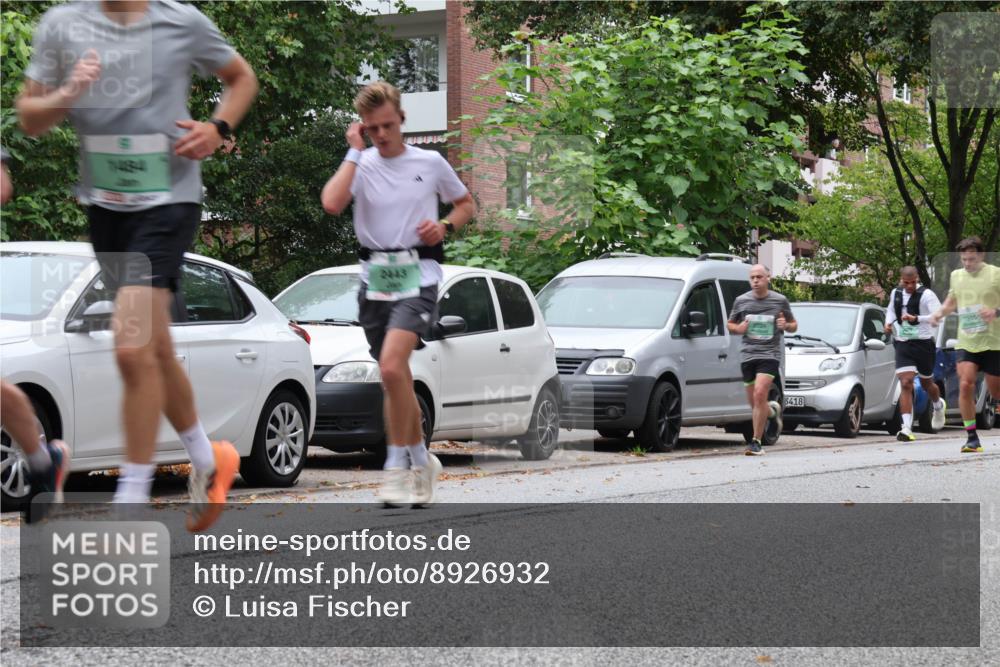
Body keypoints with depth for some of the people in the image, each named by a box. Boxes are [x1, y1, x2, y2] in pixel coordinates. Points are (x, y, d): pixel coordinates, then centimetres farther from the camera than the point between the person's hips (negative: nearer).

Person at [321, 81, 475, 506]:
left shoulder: (431, 163, 4)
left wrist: (445, 226, -3)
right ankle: (421, 460, 29)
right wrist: (355, 151, -10)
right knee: (396, 377, 11)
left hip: (416, 278, -3)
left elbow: (467, 205, 18)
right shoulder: (360, 165, 4)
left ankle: (397, 466, -17)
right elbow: (332, 203, -16)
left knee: (392, 366, -24)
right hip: (374, 279, 3)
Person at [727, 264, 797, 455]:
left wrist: (786, 325, -8)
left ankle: (756, 442, -15)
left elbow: (793, 325, 15)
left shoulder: (780, 301, 4)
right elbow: (729, 324, 20)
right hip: (747, 354, 4)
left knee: (759, 394, -20)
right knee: (754, 403, 7)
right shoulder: (741, 301, 8)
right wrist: (738, 329, -4)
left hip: (770, 353, -3)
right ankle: (773, 409, 44)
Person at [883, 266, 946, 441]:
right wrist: (888, 322, 7)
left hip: (924, 343, -3)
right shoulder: (895, 293, 7)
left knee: (927, 383, 17)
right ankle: (906, 428, -19)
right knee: (906, 384, -13)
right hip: (903, 344, 3)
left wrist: (916, 319, -33)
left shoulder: (926, 295, -12)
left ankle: (938, 406, 53)